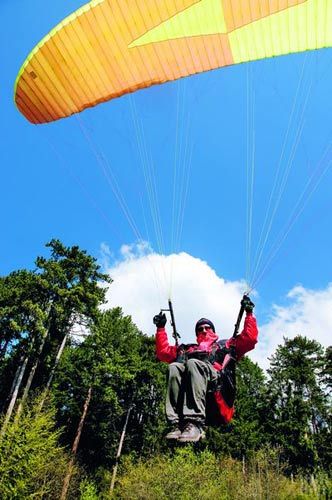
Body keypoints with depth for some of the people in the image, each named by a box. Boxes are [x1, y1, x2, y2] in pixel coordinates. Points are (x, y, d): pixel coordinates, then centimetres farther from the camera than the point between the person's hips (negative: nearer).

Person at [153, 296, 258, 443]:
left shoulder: (226, 345, 36)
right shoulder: (187, 349, 41)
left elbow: (250, 338, 25)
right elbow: (163, 351, 37)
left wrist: (249, 313, 21)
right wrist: (161, 328, 33)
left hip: (216, 381, -2)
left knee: (193, 363, -34)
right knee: (174, 367, -30)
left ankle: (195, 424, -47)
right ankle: (176, 424, -40)